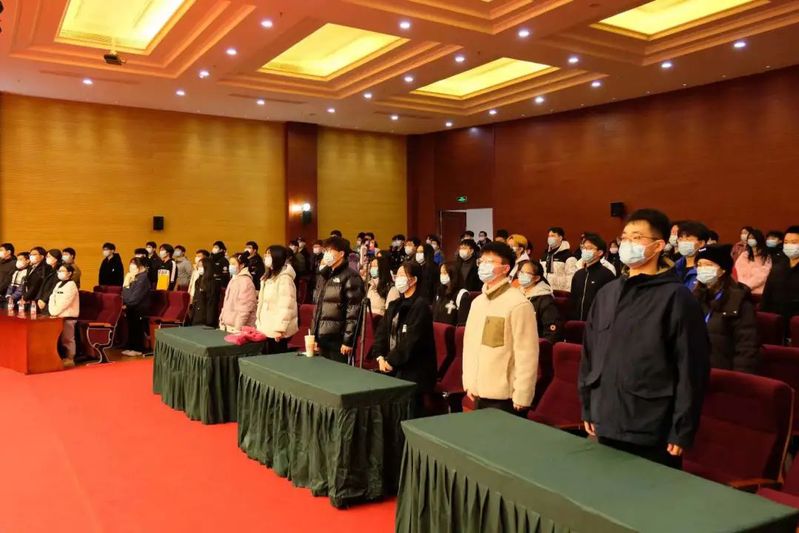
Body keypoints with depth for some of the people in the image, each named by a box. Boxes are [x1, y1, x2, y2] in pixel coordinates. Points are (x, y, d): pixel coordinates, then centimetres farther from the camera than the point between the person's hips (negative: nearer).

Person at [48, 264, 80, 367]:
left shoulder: (71, 285, -11)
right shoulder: (58, 284, 16)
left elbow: (64, 302, -18)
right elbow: (52, 298, 12)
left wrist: (55, 311, -18)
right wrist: (51, 311, -2)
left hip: (68, 317, -8)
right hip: (57, 316, 8)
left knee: (67, 339, -4)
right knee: (59, 339, 13)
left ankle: (69, 359, 3)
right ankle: (61, 358, 21)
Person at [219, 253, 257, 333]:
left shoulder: (245, 281, -13)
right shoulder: (234, 279, 15)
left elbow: (244, 308, -19)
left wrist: (238, 328, -22)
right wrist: (222, 321, 14)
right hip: (229, 326, 9)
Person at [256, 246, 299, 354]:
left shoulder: (284, 278, -13)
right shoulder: (268, 277, 17)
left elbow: (286, 306, -20)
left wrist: (279, 329, -22)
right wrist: (259, 323, 15)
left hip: (277, 330, -9)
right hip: (267, 328, 9)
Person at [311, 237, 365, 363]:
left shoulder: (350, 277, -8)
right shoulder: (325, 276, 16)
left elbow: (353, 311, -14)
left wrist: (348, 340, -17)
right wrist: (314, 336, 15)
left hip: (339, 339, -7)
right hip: (322, 337, 7)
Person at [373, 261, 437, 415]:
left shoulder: (421, 305, -12)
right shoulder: (395, 305, 16)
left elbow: (411, 340, -19)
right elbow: (382, 331, 10)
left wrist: (391, 361, -16)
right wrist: (380, 356, -4)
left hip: (413, 371, -7)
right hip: (393, 368, 8)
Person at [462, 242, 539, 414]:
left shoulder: (518, 304, -13)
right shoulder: (477, 302, 9)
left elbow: (527, 354, -15)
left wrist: (521, 397, -14)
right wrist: (468, 382, 10)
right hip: (479, 393, 7)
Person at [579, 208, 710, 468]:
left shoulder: (676, 297, -10)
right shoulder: (607, 294, 7)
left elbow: (691, 369, -11)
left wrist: (682, 431, -11)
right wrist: (587, 408, 11)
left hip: (653, 431, -5)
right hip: (606, 425, 6)